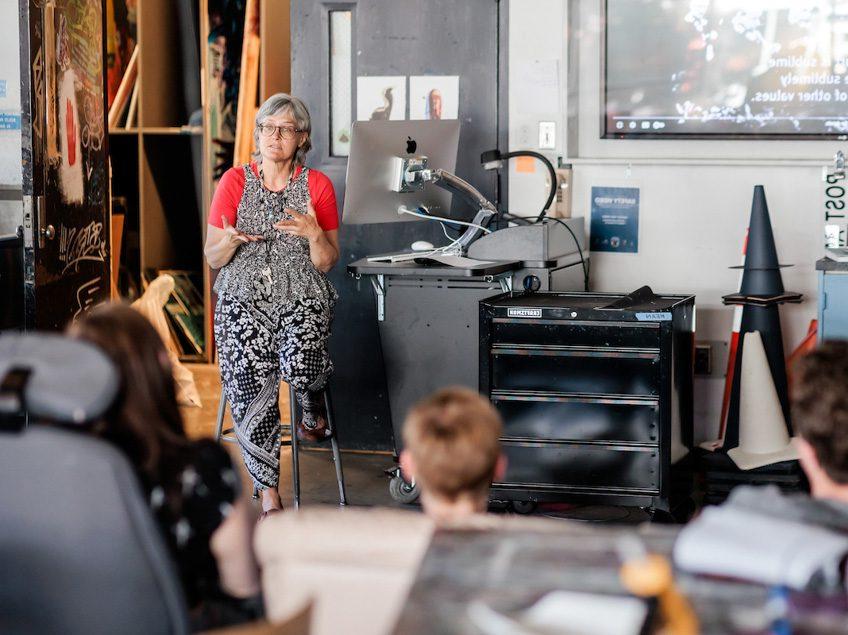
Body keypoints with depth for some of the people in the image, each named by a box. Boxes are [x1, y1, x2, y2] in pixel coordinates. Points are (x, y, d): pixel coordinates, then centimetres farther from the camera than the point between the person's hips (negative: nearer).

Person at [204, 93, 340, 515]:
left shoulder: (317, 185, 6)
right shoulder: (235, 181, 6)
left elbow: (327, 262, 5)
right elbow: (213, 258, 5)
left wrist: (314, 233, -16)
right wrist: (232, 240, -17)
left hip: (302, 298, 0)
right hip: (245, 298, 0)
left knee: (301, 367, -29)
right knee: (250, 388, -22)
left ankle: (314, 414, 9)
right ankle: (269, 492, -12)